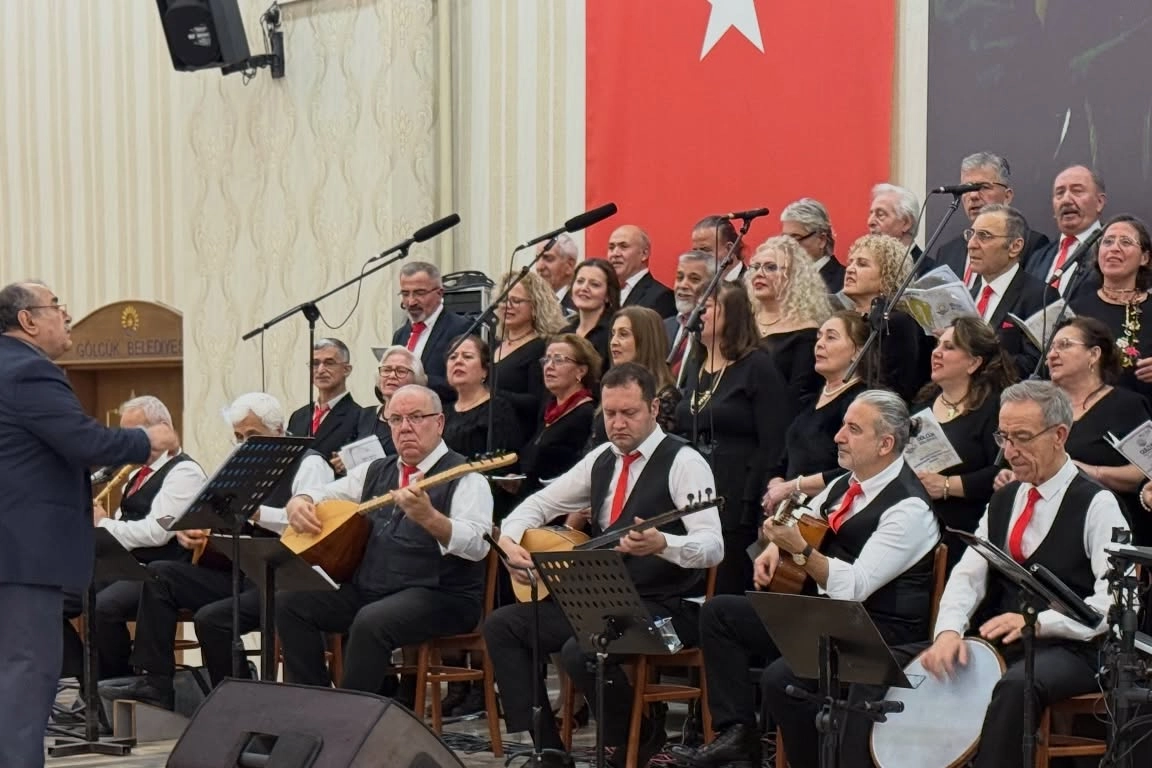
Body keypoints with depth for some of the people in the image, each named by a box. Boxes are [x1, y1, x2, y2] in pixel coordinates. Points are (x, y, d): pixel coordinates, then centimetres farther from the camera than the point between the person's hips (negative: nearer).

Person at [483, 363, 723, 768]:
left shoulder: (682, 463, -11)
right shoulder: (602, 460, 12)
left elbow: (712, 547, -22)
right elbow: (540, 504, 21)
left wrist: (660, 544, -41)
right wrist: (509, 541, -1)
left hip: (662, 607, -8)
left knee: (581, 651, -32)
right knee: (501, 625, -2)